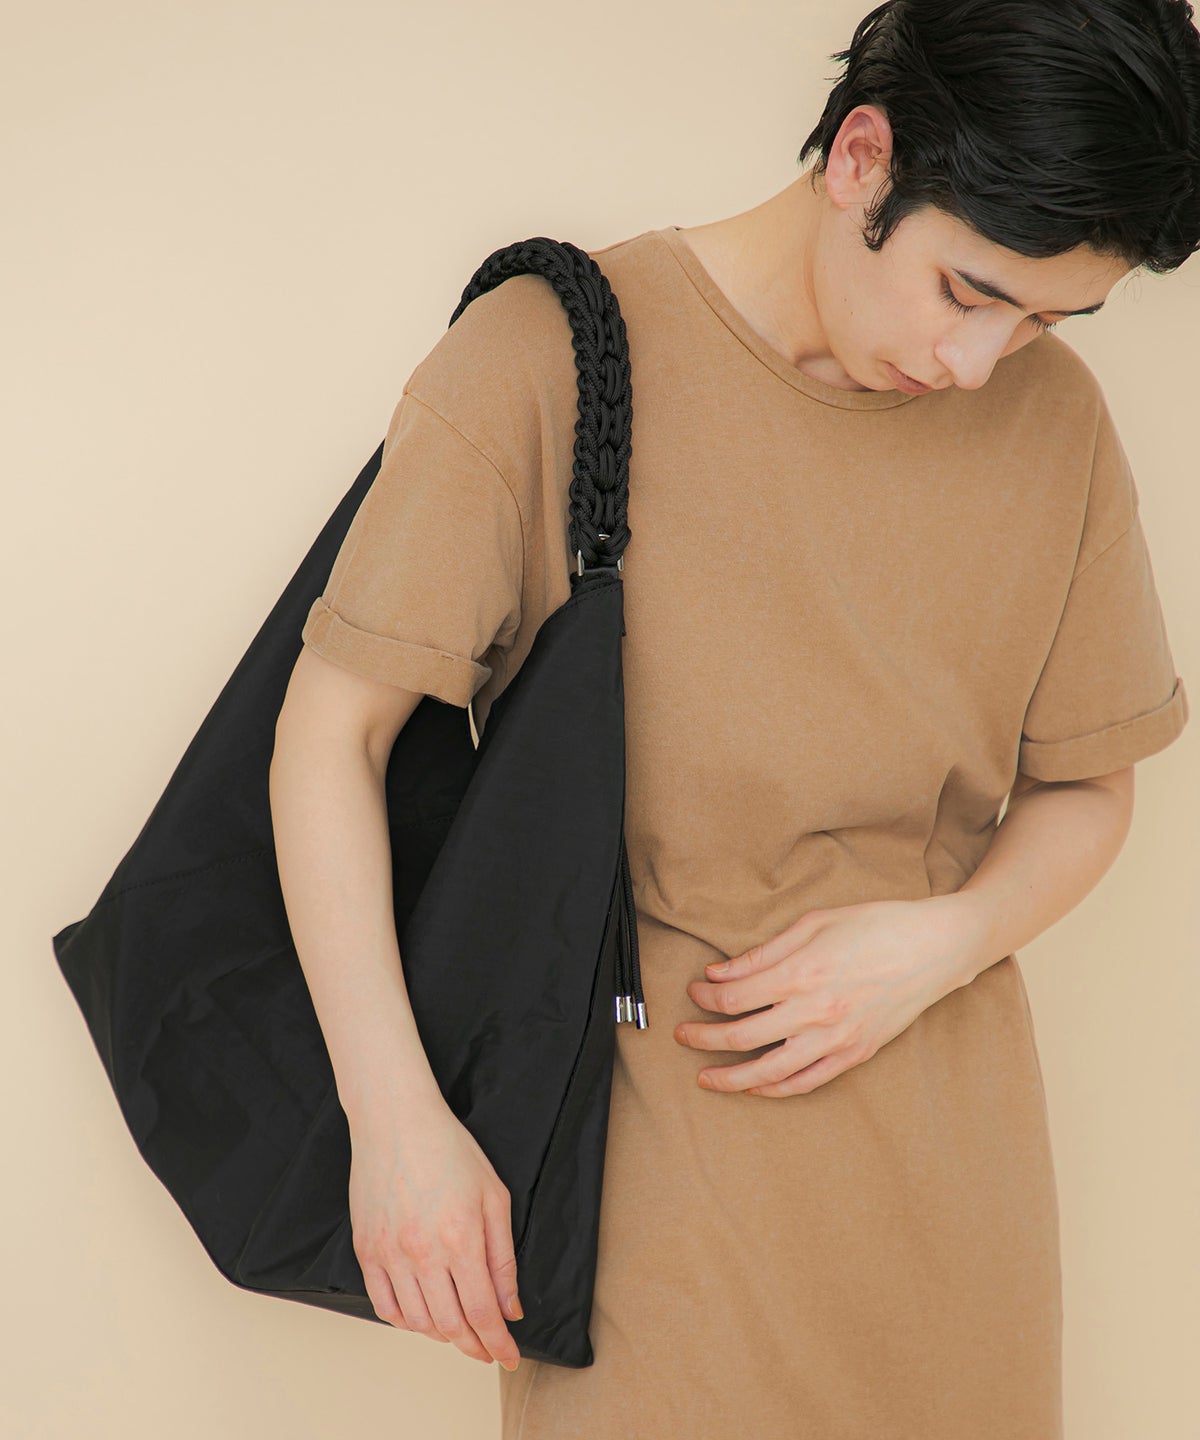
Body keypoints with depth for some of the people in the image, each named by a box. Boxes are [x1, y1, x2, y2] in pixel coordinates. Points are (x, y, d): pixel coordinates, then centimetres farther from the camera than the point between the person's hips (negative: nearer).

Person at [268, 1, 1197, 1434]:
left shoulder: (1052, 416, 0)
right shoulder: (550, 359, -13)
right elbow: (331, 733, -12)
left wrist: (944, 939, -12)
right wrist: (397, 1118, -17)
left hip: (942, 1128, 4)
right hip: (643, 1121, -3)